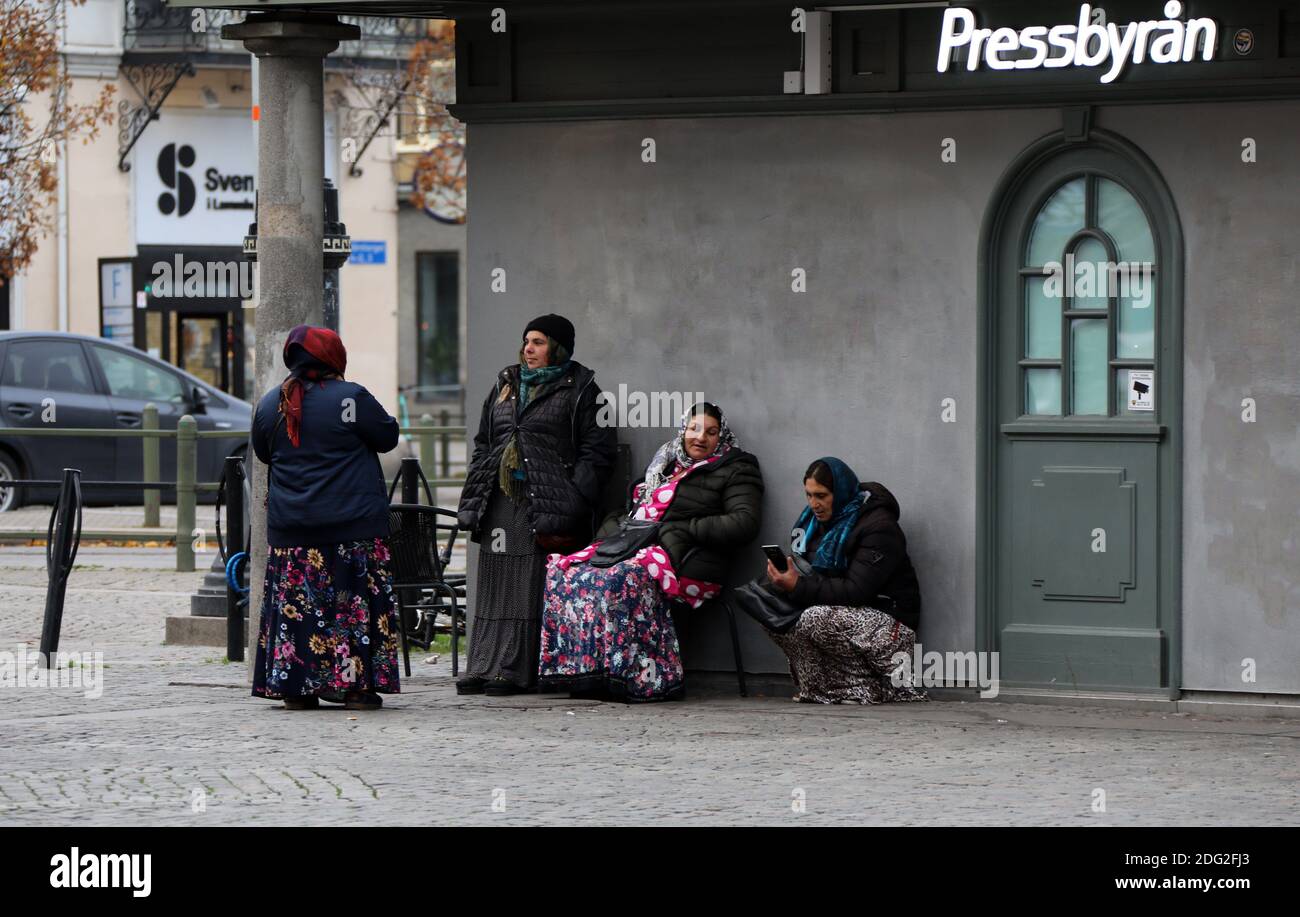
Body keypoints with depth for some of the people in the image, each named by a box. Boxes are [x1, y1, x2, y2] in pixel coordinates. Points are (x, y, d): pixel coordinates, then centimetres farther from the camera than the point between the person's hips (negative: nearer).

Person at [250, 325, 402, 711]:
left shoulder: (270, 404, 4)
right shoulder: (351, 399, -11)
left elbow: (262, 452, 18)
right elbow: (387, 437, -1)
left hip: (289, 528, 4)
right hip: (353, 525, -4)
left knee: (295, 604, 7)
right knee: (355, 603, 1)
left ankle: (297, 689, 6)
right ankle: (356, 685, -1)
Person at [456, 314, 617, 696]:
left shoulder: (579, 390, 1)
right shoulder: (506, 385, 20)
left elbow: (597, 450, -4)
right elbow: (482, 444, 23)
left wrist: (573, 501, -14)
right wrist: (474, 498, 13)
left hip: (544, 504, -6)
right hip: (500, 503, 6)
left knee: (533, 588, -8)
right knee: (494, 585, 4)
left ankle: (516, 670, -7)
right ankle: (485, 666, 6)